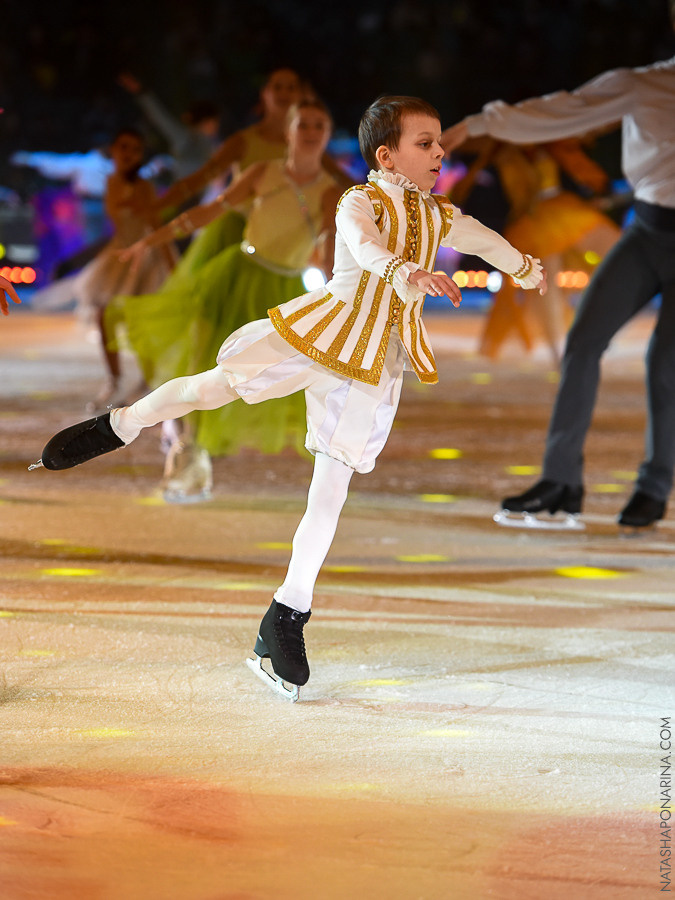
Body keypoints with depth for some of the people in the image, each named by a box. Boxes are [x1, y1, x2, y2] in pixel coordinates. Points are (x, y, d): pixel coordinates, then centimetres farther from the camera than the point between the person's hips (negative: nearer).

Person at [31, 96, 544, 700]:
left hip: (375, 360, 4)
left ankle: (288, 616, 4)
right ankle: (115, 428, 24)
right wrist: (408, 274, -50)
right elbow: (364, 246, -31)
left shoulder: (439, 215, 10)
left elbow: (483, 239, 32)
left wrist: (528, 270, 49)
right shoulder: (361, 202, -8)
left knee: (332, 485, 0)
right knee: (216, 386, -6)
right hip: (326, 327, -4)